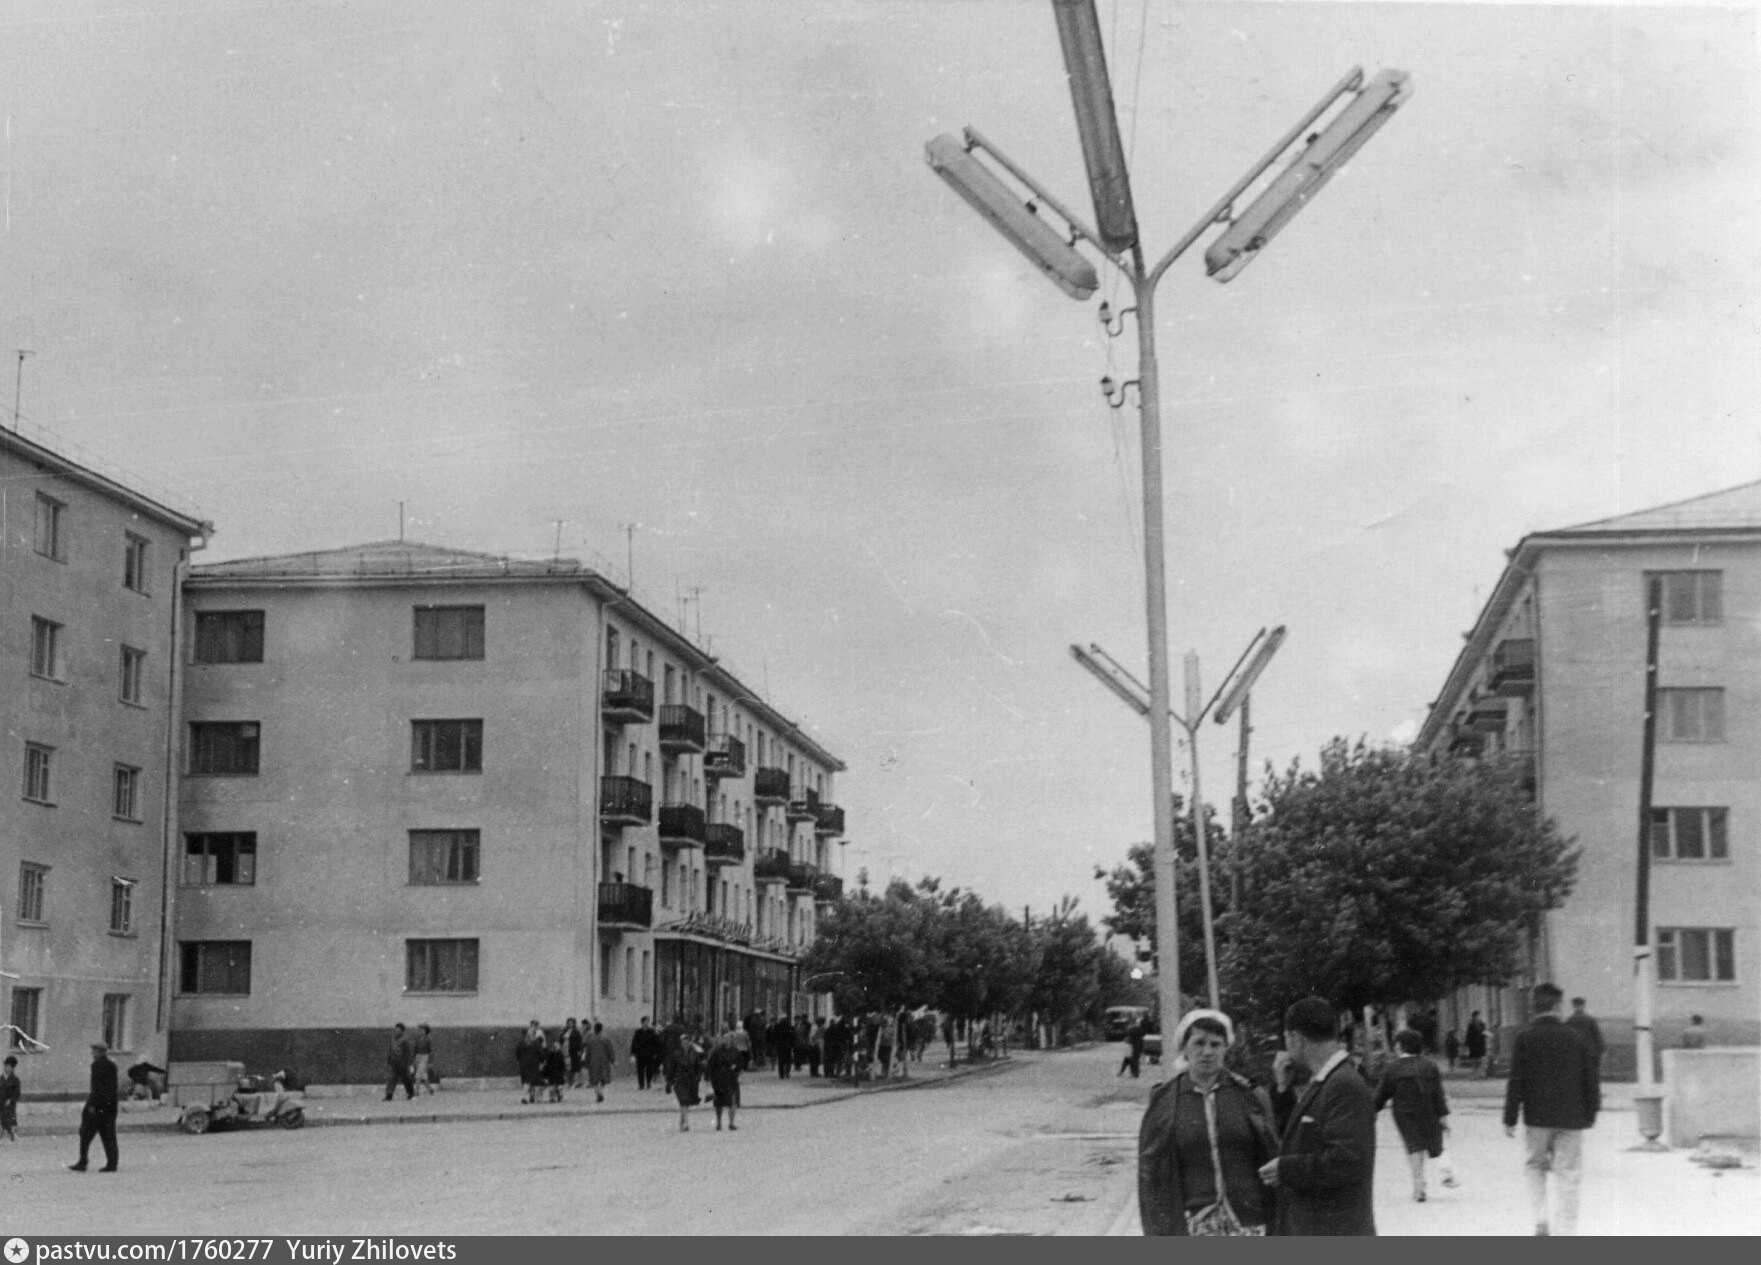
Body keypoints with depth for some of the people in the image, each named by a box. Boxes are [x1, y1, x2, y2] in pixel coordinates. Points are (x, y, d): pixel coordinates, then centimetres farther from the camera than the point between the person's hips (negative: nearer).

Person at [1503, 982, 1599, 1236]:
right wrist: (1590, 1114, 17)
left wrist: (1510, 1119, -2)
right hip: (1571, 1119, 1)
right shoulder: (1577, 1038, 2)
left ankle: (1541, 1219, 1)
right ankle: (1565, 1231, 4)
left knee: (1534, 1166, 17)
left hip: (1537, 1118, -1)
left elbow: (1516, 1082, -7)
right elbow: (1592, 1079, 7)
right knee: (1568, 1176, 6)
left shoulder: (1525, 1038, -6)